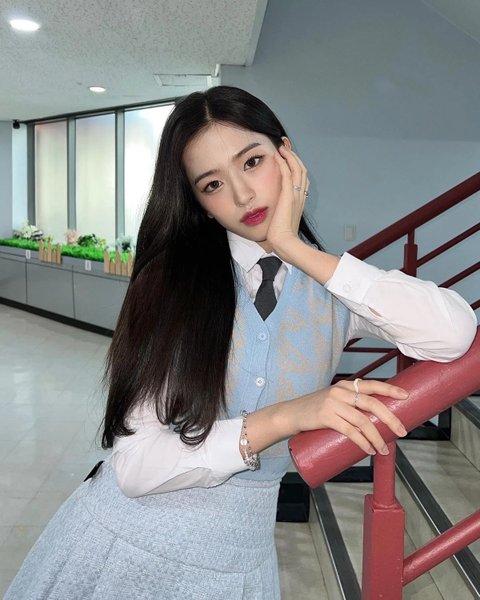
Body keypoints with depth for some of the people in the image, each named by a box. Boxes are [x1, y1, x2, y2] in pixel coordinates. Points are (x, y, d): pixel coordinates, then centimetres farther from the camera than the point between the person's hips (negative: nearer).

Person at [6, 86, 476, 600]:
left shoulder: (334, 287, -5)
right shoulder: (171, 280, -11)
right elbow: (135, 466, -16)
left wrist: (296, 249, -21)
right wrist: (282, 418, -27)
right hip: (121, 535, -1)